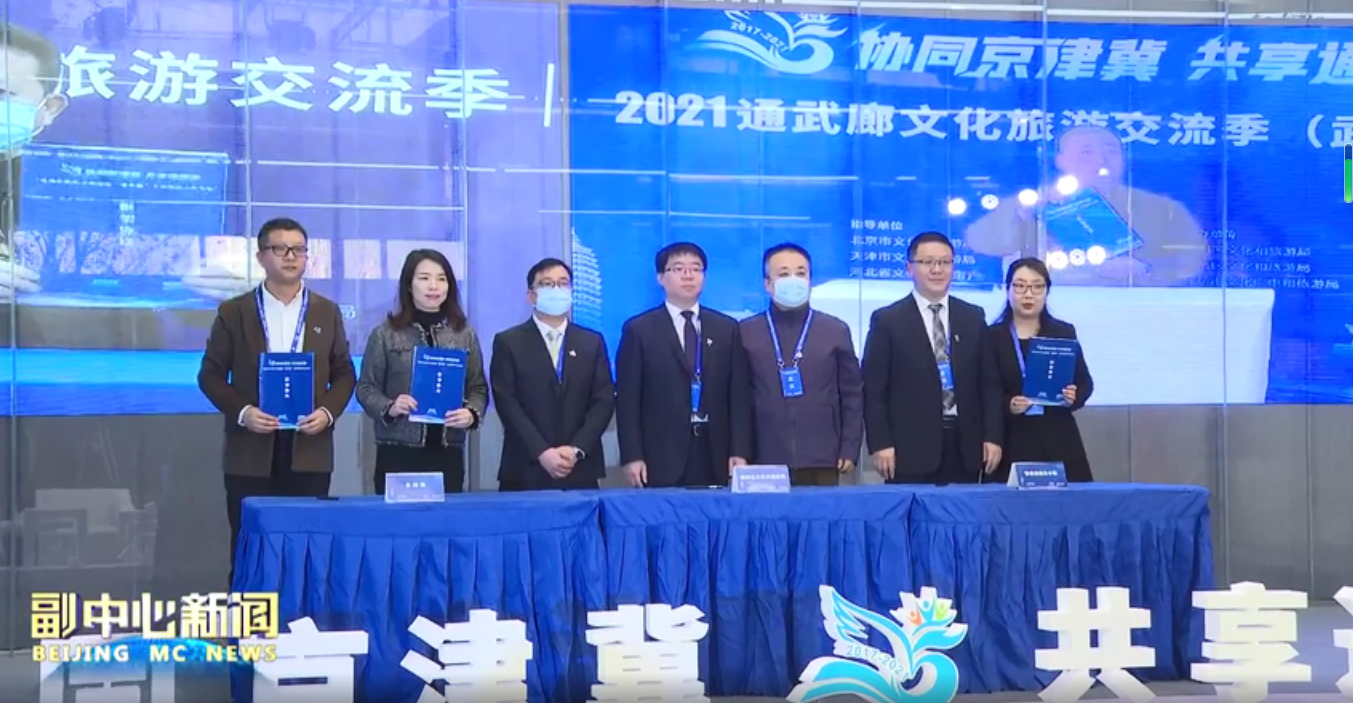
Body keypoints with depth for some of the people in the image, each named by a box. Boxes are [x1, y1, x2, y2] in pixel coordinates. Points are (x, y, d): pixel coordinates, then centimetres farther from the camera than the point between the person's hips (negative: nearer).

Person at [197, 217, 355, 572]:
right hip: (251, 453, -1)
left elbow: (344, 374, 11)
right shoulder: (233, 312, 4)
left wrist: (328, 412, -8)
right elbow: (211, 375, 4)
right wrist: (242, 412, -13)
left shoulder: (327, 312, 9)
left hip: (309, 451, 1)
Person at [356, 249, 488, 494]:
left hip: (448, 452, 2)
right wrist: (389, 408, -14)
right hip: (398, 451, -2)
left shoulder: (465, 334, 9)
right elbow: (366, 387, 4)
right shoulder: (385, 334, 2)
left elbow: (478, 387, 11)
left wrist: (472, 413, -8)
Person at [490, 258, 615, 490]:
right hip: (526, 472, -2)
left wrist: (576, 450, -11)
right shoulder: (508, 342, 3)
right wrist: (542, 453, -16)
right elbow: (507, 404, -6)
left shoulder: (593, 342, 11)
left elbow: (604, 400, 3)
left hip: (580, 471, 2)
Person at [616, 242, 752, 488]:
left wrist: (740, 451, -1)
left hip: (715, 456, 2)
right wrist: (632, 456, -8)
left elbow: (739, 395, 8)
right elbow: (627, 399, 0)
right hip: (661, 459, -2)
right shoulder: (638, 330, 4)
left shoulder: (727, 328, 12)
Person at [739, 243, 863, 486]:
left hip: (821, 462, 0)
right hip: (765, 463, 0)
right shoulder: (746, 332, 7)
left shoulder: (836, 331, 9)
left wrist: (849, 450, 1)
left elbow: (852, 395, 9)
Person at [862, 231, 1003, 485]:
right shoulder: (887, 320, 1)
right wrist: (881, 444, -10)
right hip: (910, 448, -3)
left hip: (965, 444, 3)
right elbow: (873, 389, -2)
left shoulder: (973, 317, 12)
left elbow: (989, 381, 11)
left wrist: (992, 436, 3)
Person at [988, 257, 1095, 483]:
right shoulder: (991, 336, 2)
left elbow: (1085, 381, 12)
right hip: (1011, 443, -2)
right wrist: (1007, 406, -20)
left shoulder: (1064, 332, 10)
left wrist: (1074, 397, -9)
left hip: (1058, 441, 2)